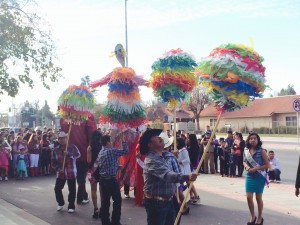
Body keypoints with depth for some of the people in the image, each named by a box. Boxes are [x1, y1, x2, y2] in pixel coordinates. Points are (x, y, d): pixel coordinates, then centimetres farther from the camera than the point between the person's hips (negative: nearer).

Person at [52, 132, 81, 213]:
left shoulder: (72, 147, -3)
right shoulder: (55, 150, 3)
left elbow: (78, 154, -19)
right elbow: (53, 162, 5)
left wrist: (69, 154, -33)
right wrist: (58, 169, -10)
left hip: (71, 173, -2)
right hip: (60, 173, 2)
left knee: (72, 190, 2)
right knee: (57, 189, 3)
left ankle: (71, 206, 16)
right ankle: (60, 203, 27)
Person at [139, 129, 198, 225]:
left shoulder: (161, 157, 12)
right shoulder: (152, 160, -23)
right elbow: (167, 174, -40)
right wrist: (186, 177, -51)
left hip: (168, 200, 10)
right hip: (156, 202, -10)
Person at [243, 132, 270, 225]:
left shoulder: (261, 151, -11)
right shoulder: (246, 151, 1)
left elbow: (267, 165, -10)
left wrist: (255, 168, -19)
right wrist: (247, 167, -8)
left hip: (260, 177, -3)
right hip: (249, 176, 3)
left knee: (258, 198, 8)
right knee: (249, 197, 0)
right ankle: (253, 216, 22)